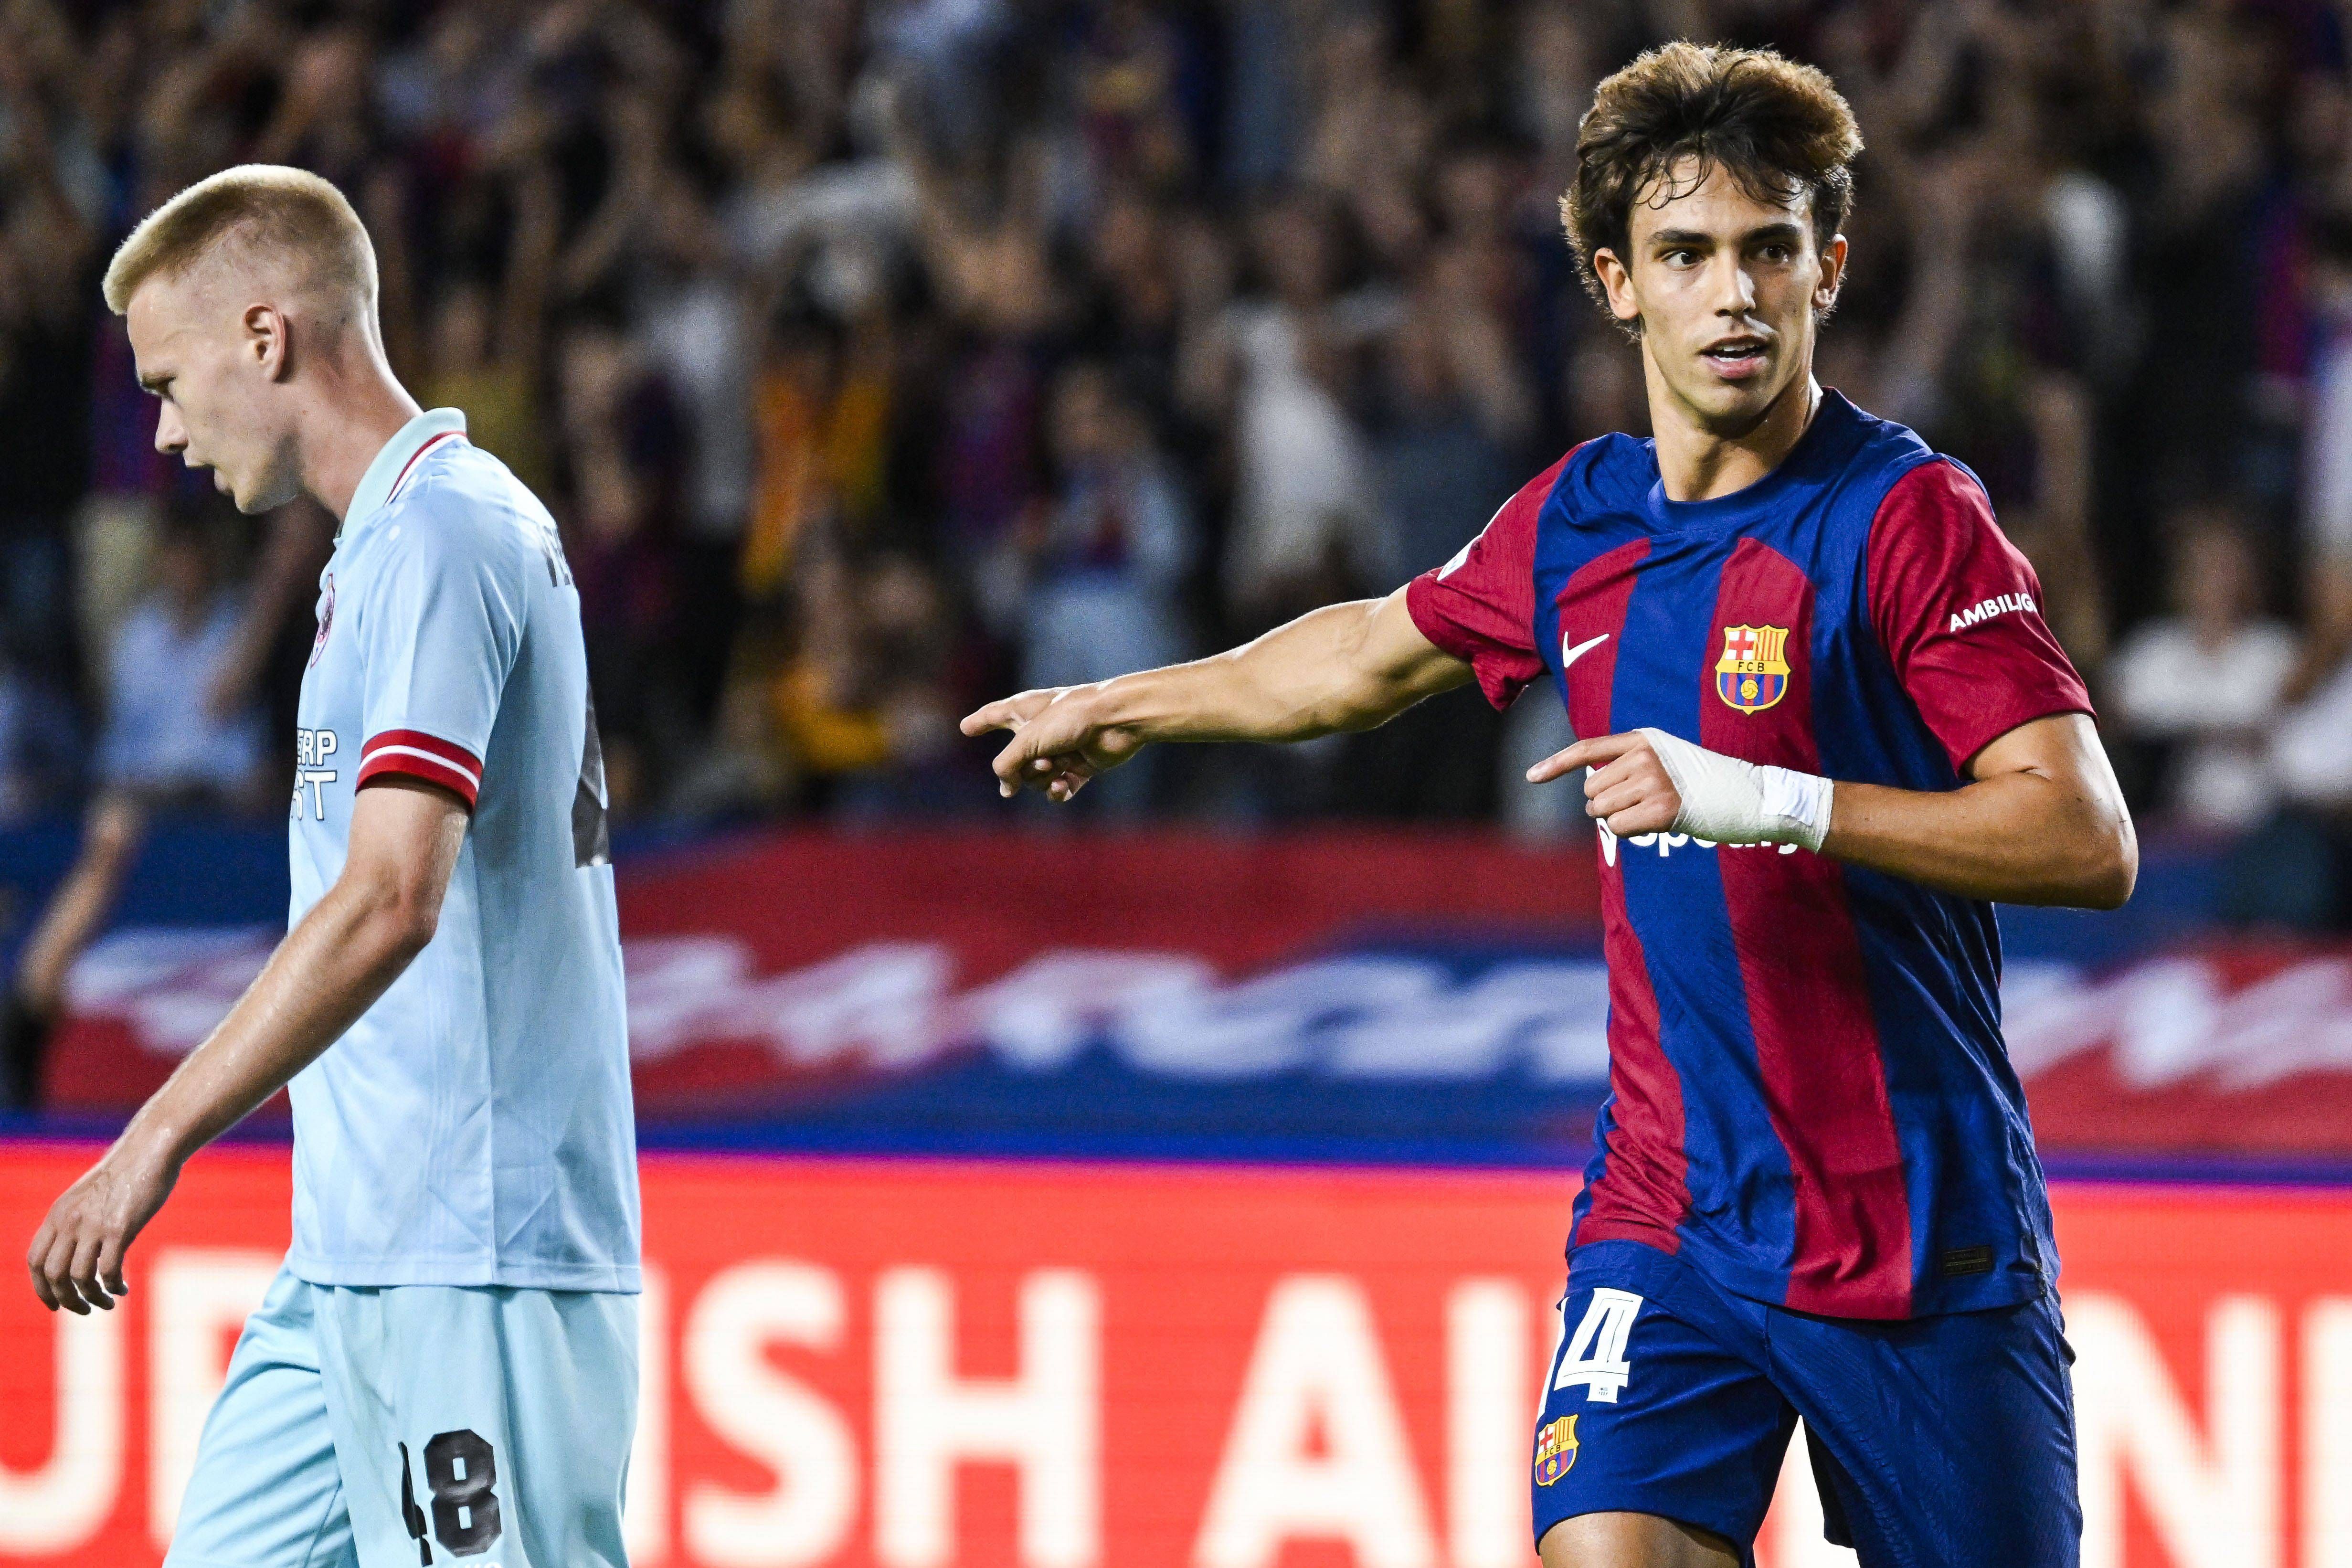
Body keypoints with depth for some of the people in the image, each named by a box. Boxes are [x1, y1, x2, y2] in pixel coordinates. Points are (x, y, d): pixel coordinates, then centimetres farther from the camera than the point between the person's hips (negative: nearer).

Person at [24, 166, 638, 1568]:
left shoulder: (440, 537, -13)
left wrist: (162, 1137, -22)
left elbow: (392, 897, -23)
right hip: (357, 1252, 10)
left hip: (469, 1260, -10)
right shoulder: (397, 541, 19)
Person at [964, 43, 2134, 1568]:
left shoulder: (1909, 516, -11)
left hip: (1925, 1246, -4)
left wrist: (1766, 798, -28)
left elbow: (2089, 839, -20)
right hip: (1669, 1221, 4)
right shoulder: (1577, 522, 7)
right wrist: (1122, 706, 42)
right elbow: (1380, 647, 29)